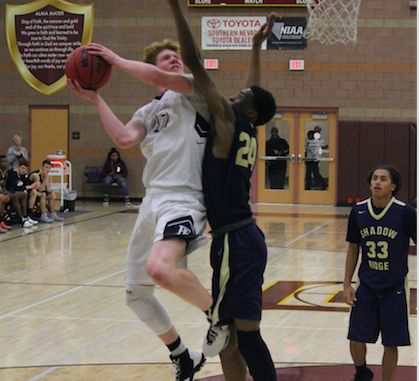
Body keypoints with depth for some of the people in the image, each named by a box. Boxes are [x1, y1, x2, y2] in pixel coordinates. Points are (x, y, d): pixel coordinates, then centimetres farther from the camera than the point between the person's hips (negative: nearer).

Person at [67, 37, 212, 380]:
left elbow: (159, 79, -14)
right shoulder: (148, 112, 22)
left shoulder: (194, 91, 5)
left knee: (160, 268, -36)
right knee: (136, 294, 13)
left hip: (182, 199, -8)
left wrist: (116, 60, -2)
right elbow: (124, 138, 2)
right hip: (152, 202, 8)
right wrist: (95, 98, 3)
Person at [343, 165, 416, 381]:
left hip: (394, 288, -2)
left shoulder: (405, 213, -13)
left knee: (390, 343, 3)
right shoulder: (358, 212, -3)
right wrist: (347, 284, 6)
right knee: (356, 339, 1)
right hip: (366, 285, 2)